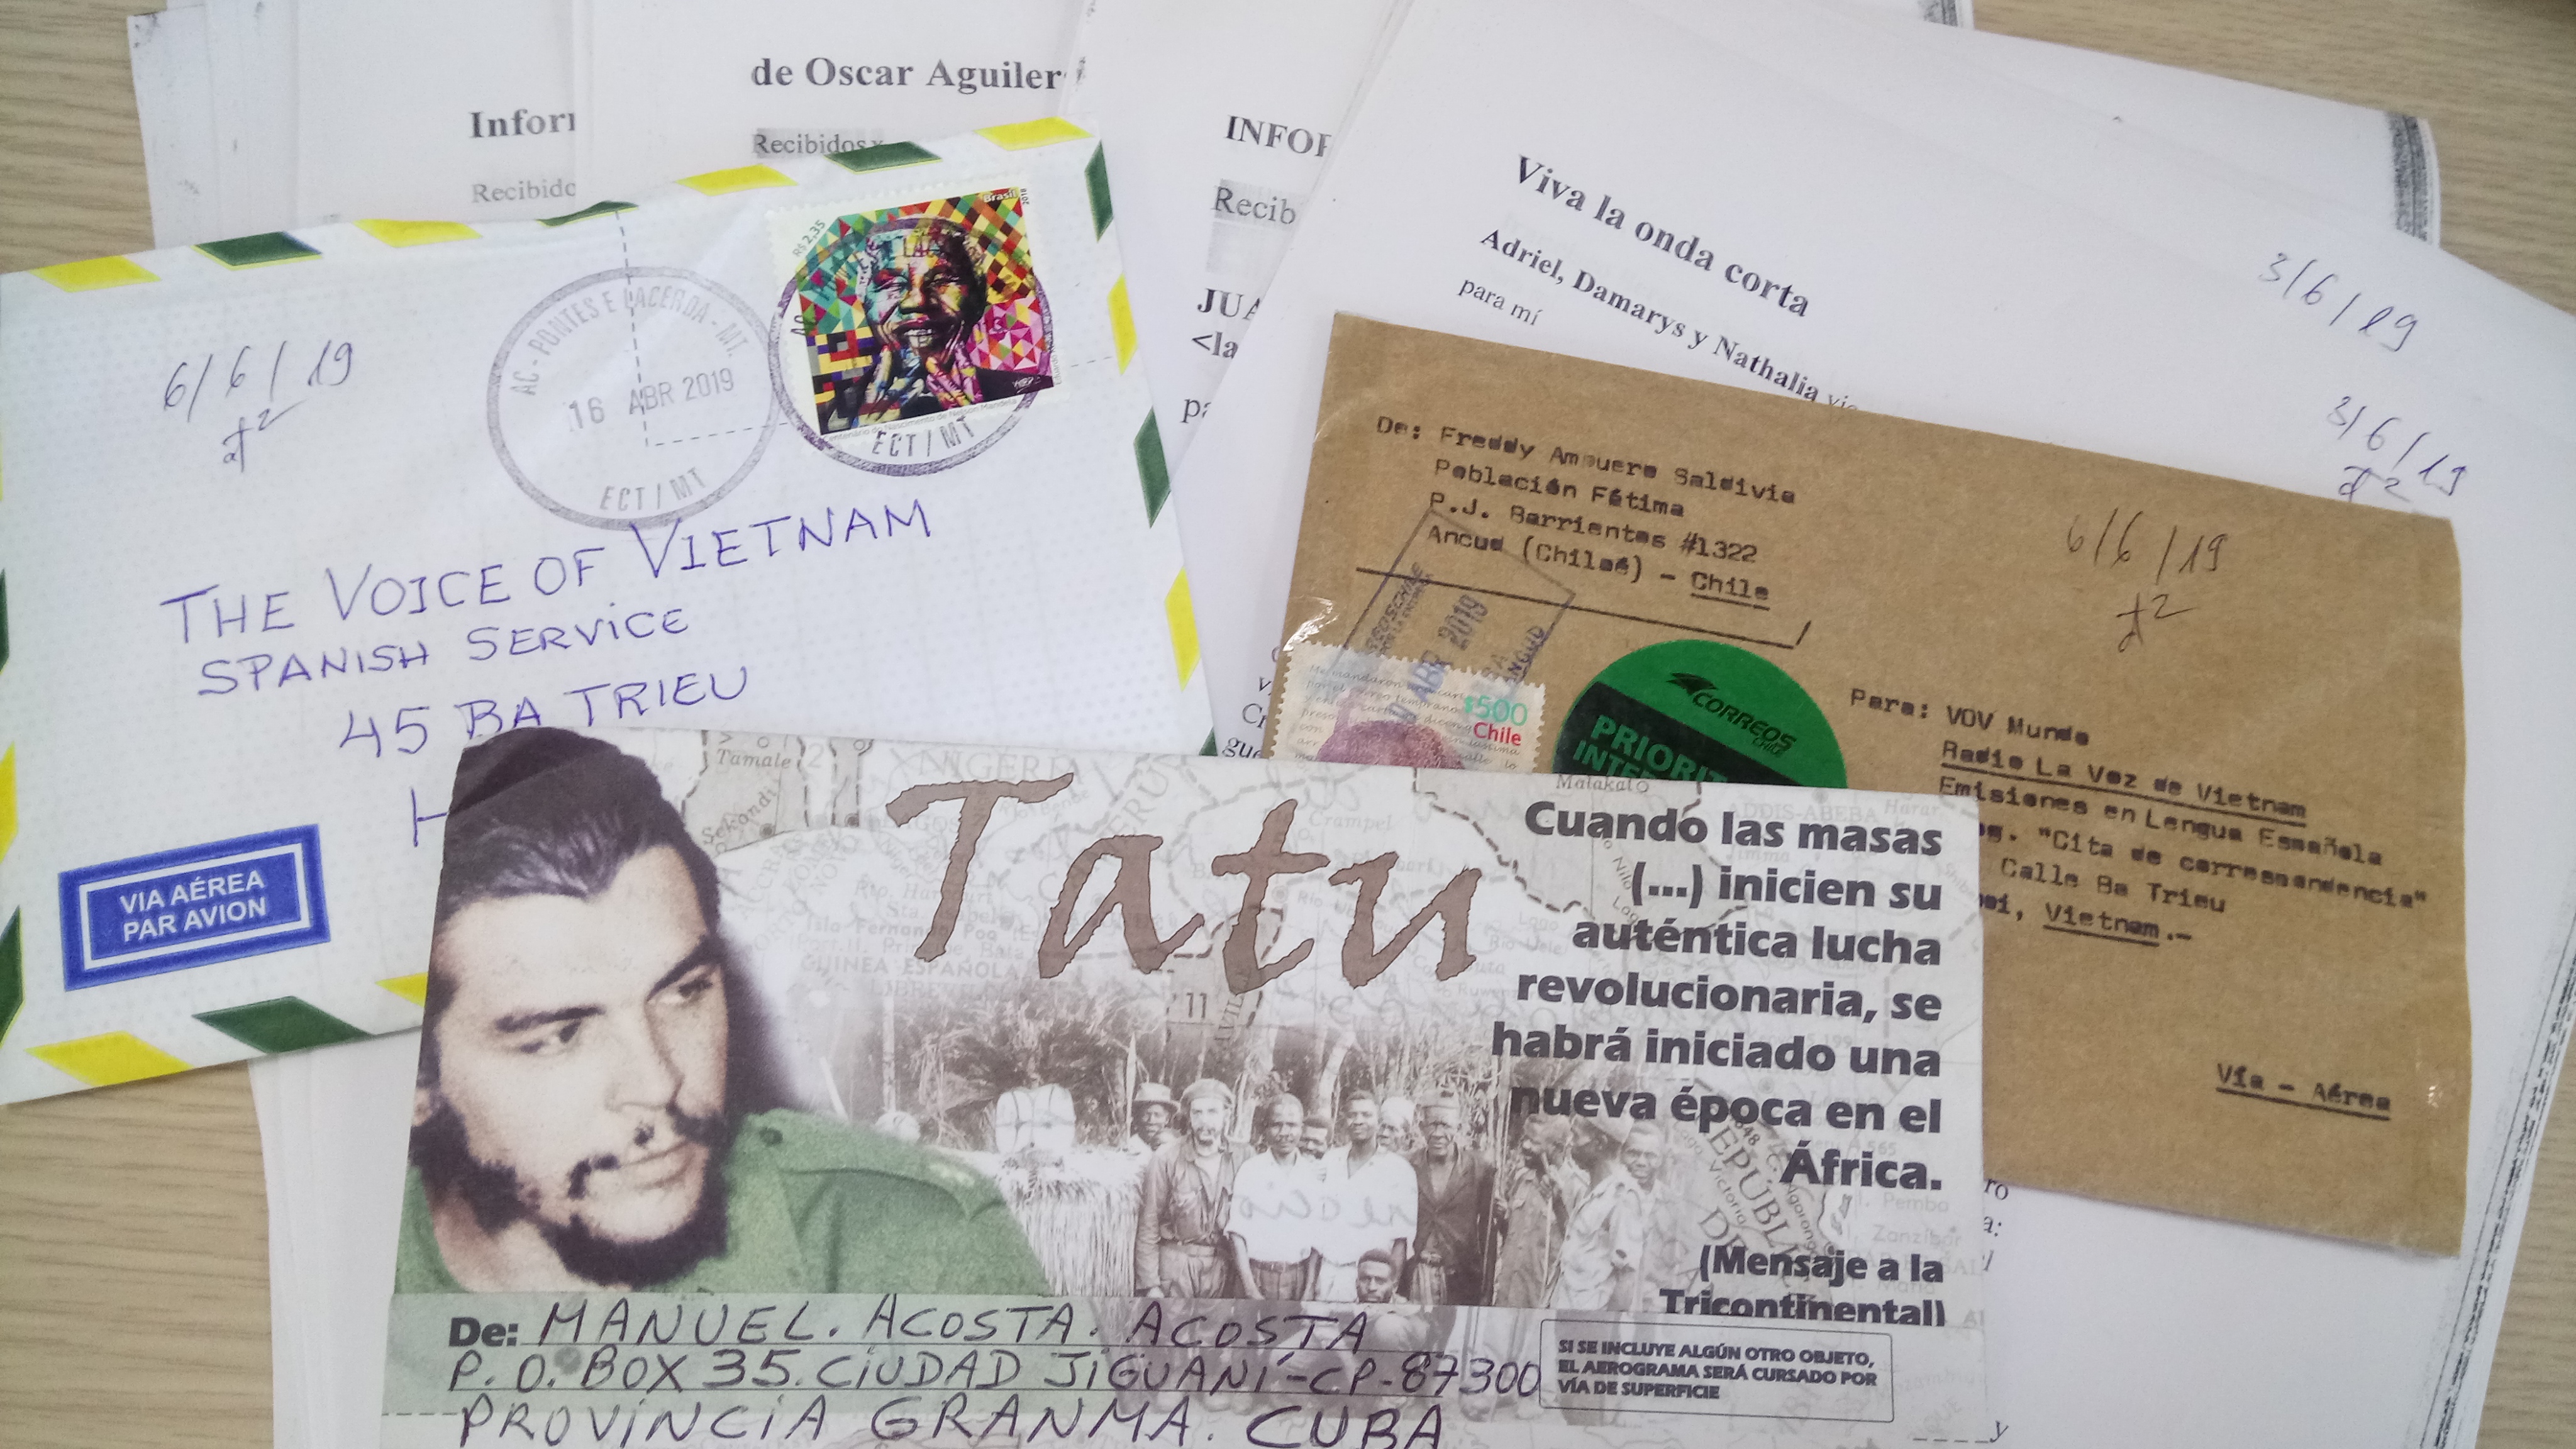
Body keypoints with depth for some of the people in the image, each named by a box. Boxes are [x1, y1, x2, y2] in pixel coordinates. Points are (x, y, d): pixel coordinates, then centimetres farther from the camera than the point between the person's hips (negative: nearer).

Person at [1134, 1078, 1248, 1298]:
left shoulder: (1241, 1157, -3)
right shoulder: (1166, 1158, -11)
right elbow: (1148, 1225, -6)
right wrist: (1150, 1285, -7)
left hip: (1222, 1264, 3)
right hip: (1175, 1261, -3)